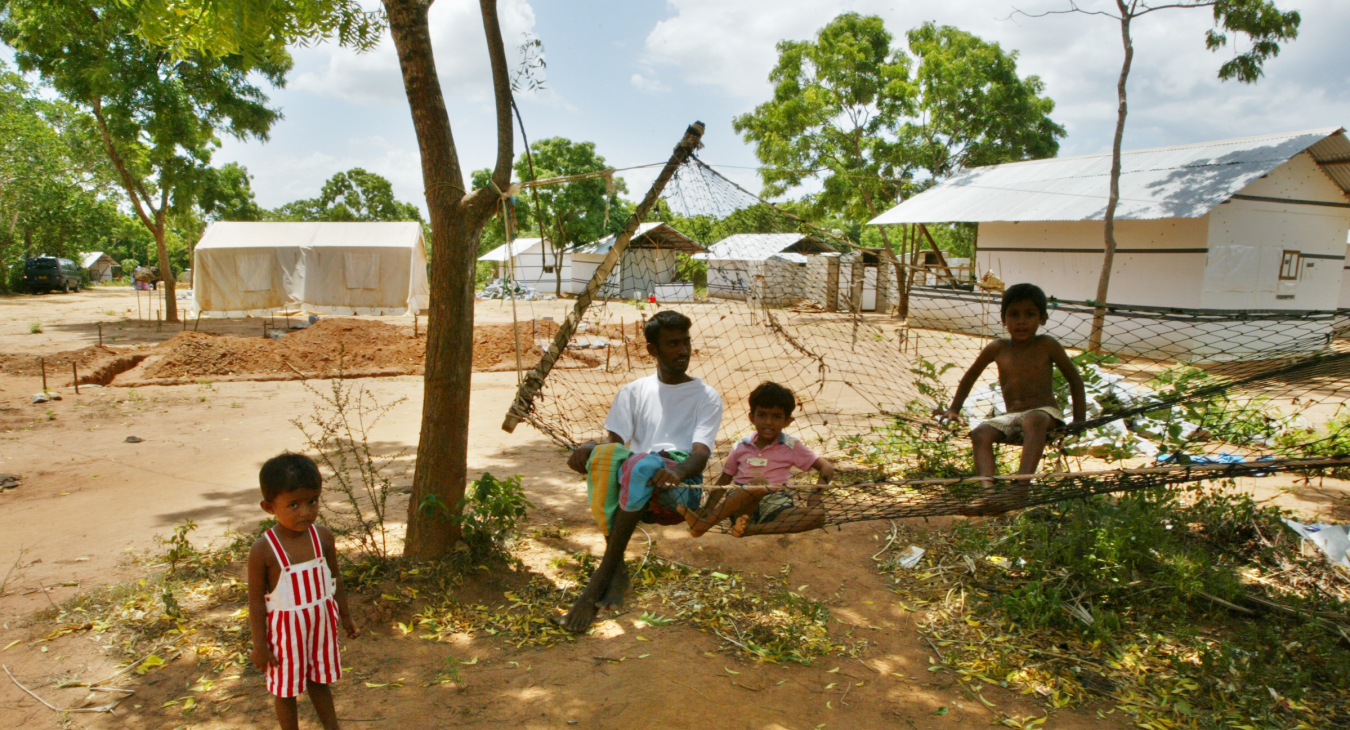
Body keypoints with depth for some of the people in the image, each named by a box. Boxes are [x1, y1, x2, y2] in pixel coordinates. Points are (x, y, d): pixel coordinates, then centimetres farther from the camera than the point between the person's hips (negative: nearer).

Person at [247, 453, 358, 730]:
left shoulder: (323, 537, -10)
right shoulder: (264, 550, -21)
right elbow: (256, 600, -13)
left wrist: (344, 615, 13)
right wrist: (259, 645, -9)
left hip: (321, 623, 4)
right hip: (286, 631, -3)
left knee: (319, 681, 21)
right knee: (286, 690, 14)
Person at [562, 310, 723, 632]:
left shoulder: (707, 397, 11)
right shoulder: (634, 392, 19)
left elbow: (701, 453, -4)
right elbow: (615, 439, 9)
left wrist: (678, 470, -29)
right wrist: (589, 447, -16)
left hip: (682, 488, -2)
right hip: (632, 486, 3)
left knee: (644, 464, -37)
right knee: (606, 453, -31)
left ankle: (601, 576, -32)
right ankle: (618, 568, -34)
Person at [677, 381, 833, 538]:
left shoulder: (791, 447, 10)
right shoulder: (741, 447, 13)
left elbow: (827, 468, 9)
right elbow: (724, 480, 16)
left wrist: (816, 494, -10)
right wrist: (709, 508, 0)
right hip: (741, 506, -1)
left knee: (818, 514, -29)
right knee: (759, 482, -35)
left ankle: (751, 530, -39)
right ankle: (707, 521, -36)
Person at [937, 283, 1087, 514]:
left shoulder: (1047, 345, 1)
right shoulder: (998, 348, 7)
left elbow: (1074, 379, 8)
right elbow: (970, 376, 21)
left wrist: (1079, 421, 2)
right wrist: (954, 410, 19)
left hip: (1046, 412, -4)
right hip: (1011, 417, 4)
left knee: (1032, 420, -39)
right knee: (980, 433, -26)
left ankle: (1020, 488, -51)